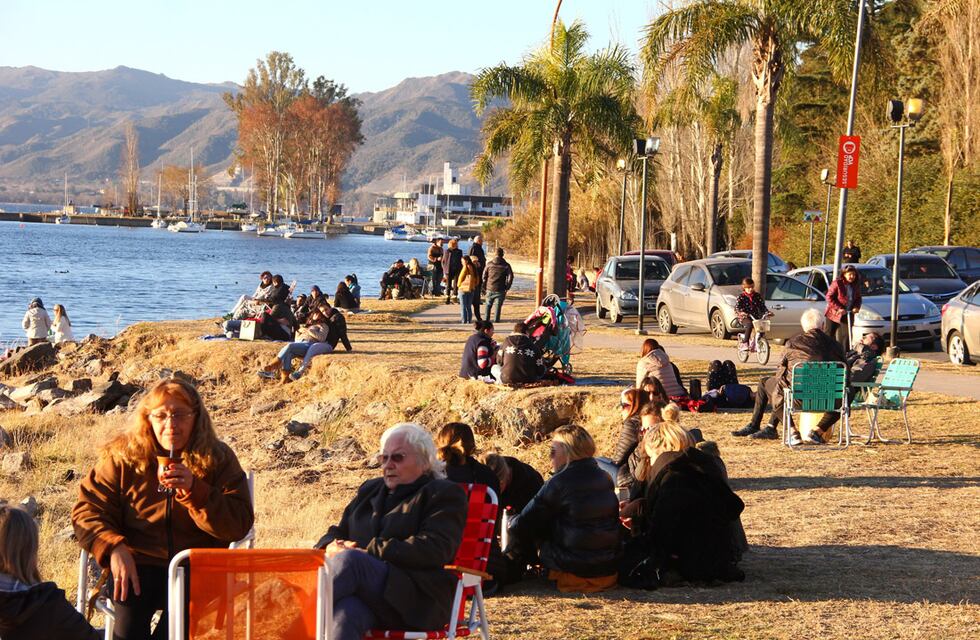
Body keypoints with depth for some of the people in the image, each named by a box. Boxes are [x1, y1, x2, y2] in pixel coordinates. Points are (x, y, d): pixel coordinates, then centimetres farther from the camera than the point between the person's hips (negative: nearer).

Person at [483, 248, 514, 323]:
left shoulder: (489, 264, 2)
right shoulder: (506, 265, -4)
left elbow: (484, 276, 5)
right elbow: (510, 277, -6)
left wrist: (484, 287, 13)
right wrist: (507, 287, 5)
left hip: (490, 289, 2)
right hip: (500, 290, -2)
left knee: (488, 305, 16)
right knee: (498, 305, 4)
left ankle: (486, 319, 14)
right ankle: (496, 319, 1)